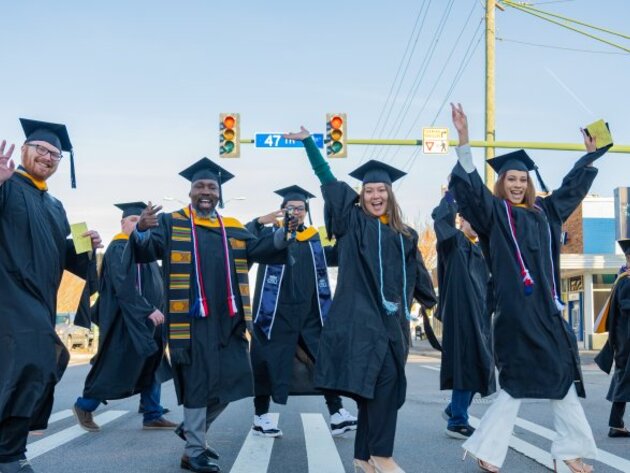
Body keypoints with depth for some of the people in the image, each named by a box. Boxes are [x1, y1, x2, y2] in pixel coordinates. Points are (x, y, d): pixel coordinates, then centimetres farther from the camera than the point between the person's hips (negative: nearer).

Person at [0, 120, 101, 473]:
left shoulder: (55, 207, 23)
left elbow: (66, 257, 23)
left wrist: (87, 246, 3)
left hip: (39, 301, 8)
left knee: (37, 370, 8)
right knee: (30, 366, -22)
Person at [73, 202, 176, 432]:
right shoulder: (119, 249, -12)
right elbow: (124, 287, -21)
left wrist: (156, 311, 12)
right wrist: (149, 310, -25)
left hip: (147, 320, 9)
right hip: (127, 320, -9)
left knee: (152, 368, 7)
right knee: (115, 368, -1)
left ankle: (152, 417, 11)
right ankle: (84, 406, 15)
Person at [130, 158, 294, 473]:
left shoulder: (233, 229, 16)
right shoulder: (171, 223, 4)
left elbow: (263, 250, 7)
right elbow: (144, 250, -11)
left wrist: (285, 231, -11)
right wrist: (141, 230, -33)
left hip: (227, 317, 5)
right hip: (191, 316, -5)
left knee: (231, 380, 8)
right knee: (199, 382, -4)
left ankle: (192, 429, 31)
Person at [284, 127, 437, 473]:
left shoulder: (404, 235, 16)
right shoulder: (353, 222, 4)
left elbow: (417, 274, 25)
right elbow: (328, 181, 2)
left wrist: (431, 301, 31)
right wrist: (308, 142, 1)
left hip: (391, 316, 5)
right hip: (362, 313, -5)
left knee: (374, 385, 8)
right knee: (386, 377, -18)